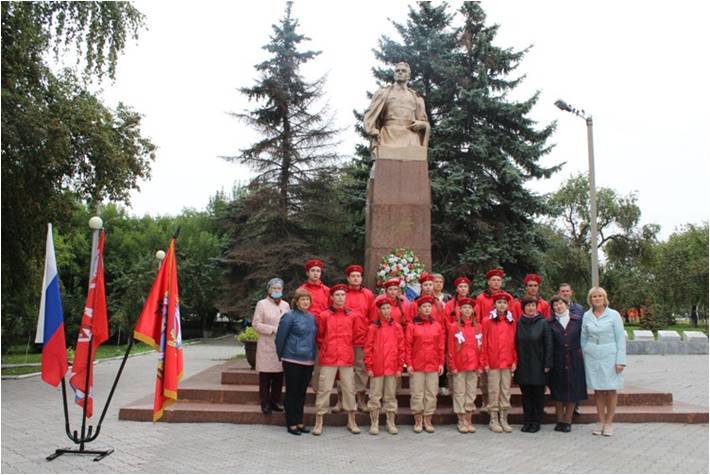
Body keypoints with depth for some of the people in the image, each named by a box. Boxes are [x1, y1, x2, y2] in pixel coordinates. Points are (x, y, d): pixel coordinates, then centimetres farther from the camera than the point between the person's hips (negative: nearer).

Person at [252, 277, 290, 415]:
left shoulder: (286, 305, 14)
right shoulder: (262, 304, 2)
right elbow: (256, 324, -4)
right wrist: (273, 329, -12)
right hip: (266, 346, -4)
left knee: (279, 375, 5)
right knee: (265, 375, -1)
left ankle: (275, 401, 17)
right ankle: (265, 403, 8)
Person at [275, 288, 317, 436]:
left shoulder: (311, 317, 10)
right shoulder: (289, 317, -9)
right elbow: (280, 338, -6)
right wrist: (281, 356, 1)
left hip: (308, 361, 6)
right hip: (292, 361, -6)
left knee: (302, 392, 13)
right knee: (292, 392, 3)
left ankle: (299, 422, 23)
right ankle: (291, 424, 12)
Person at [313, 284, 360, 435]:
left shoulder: (351, 316, 7)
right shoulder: (324, 315, 0)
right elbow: (319, 337, 9)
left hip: (347, 358, 2)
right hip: (328, 358, -2)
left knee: (349, 389, 8)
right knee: (324, 389, 0)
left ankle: (351, 421, 20)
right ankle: (319, 422, 10)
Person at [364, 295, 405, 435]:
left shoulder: (397, 327, 4)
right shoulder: (374, 327, -1)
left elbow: (401, 348, 4)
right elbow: (368, 348, -2)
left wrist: (400, 367, 0)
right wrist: (369, 367, -6)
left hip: (392, 367, 2)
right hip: (377, 368, -2)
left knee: (391, 396, 10)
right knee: (375, 396, 5)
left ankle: (391, 423, 19)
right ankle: (374, 424, 14)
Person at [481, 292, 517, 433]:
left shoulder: (511, 321, 9)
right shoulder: (487, 320, -1)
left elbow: (514, 342, 9)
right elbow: (484, 343, -2)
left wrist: (514, 361, 3)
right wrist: (485, 362, -6)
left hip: (507, 362, 3)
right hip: (493, 362, -3)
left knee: (506, 391, 6)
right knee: (494, 391, 1)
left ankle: (504, 419, 15)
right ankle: (493, 420, 10)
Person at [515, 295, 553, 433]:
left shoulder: (543, 323, -5)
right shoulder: (519, 323, 4)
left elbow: (548, 344, -5)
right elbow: (516, 343, 7)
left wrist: (547, 364, -9)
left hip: (538, 366, -3)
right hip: (523, 365, 3)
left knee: (538, 394, 4)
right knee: (526, 394, 8)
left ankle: (536, 422, 14)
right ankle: (527, 421, 17)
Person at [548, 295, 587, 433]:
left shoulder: (577, 320, 4)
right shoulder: (550, 323, 1)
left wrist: (580, 352, 0)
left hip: (574, 360, 1)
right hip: (557, 361, 0)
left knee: (573, 391, 4)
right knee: (558, 392, 5)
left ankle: (567, 421, 15)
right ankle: (560, 421, 16)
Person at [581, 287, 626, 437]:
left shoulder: (613, 315, -2)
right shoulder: (586, 316, 5)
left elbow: (620, 338, -3)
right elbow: (583, 338, 11)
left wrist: (620, 360, -8)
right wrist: (584, 356, 7)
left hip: (609, 356, -2)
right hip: (592, 357, 2)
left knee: (611, 390, 1)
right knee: (598, 390, 6)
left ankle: (609, 423, 11)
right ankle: (601, 422, 14)